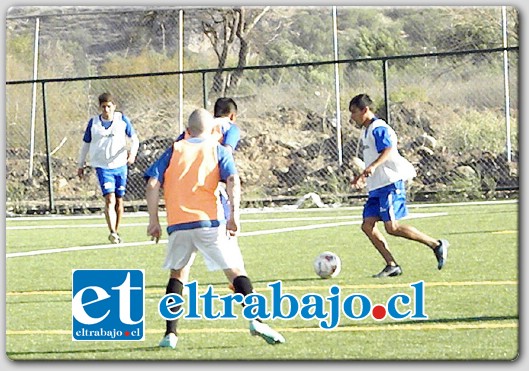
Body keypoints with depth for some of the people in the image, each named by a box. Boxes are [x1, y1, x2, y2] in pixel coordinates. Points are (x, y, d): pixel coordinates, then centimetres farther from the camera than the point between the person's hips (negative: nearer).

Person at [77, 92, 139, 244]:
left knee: (119, 201, 9)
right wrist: (80, 165, 15)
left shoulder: (122, 119, 0)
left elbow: (134, 139, 6)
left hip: (120, 165, 2)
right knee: (110, 199, -17)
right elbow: (86, 144, 12)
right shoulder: (93, 122, 0)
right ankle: (112, 233, -24)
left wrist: (133, 152, -14)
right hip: (102, 167, -2)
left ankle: (116, 232, 23)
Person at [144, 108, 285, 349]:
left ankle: (170, 334, 9)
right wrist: (234, 215, -10)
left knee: (177, 274, 19)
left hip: (178, 224, 2)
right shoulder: (217, 150, 13)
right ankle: (256, 319, -18)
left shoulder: (174, 150, 17)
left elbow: (152, 184, 5)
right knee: (235, 271, 2)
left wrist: (153, 220, 8)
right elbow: (232, 180, -5)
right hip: (210, 221, -2)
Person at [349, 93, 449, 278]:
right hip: (376, 186, 10)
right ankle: (392, 266, -2)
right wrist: (363, 176, 40)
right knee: (367, 225, -2)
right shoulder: (366, 131, 21)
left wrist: (372, 167, -42)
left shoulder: (378, 128, -10)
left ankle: (436, 245, -4)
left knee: (392, 227, -14)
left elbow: (388, 150, -28)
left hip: (390, 183, -10)